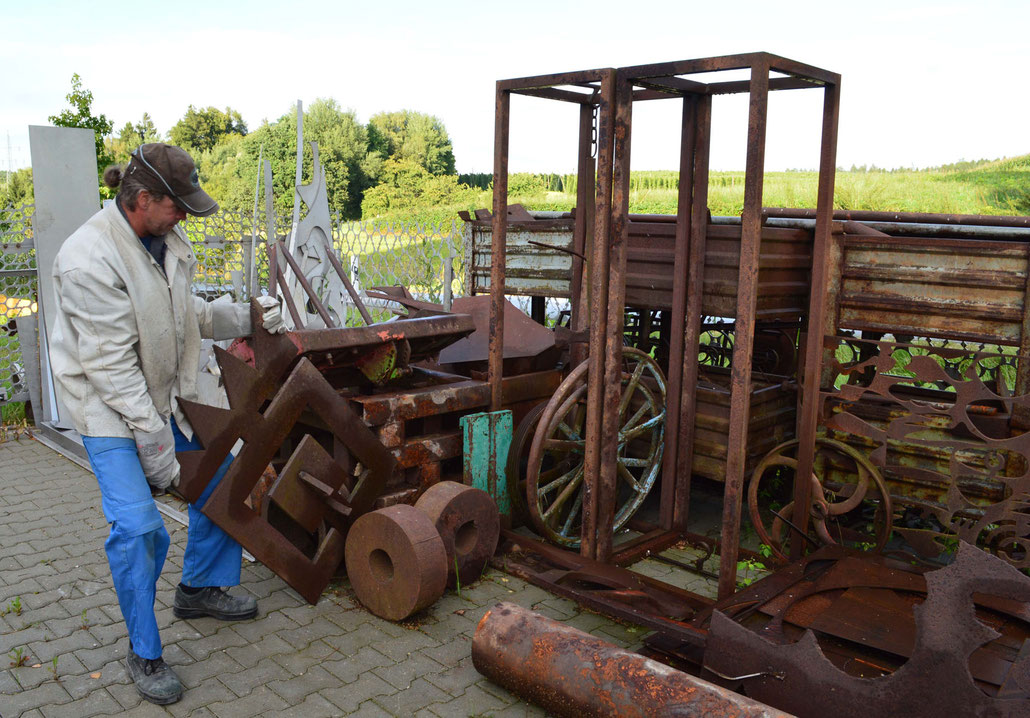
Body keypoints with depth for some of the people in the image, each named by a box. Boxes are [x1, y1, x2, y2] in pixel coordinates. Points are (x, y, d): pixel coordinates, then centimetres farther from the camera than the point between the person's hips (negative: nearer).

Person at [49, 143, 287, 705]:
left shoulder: (165, 238, -3)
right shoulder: (89, 261, -28)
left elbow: (187, 313, 10)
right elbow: (112, 367, -27)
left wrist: (242, 317, -7)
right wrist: (157, 448, -23)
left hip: (165, 393, 8)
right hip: (110, 405, -8)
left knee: (219, 478, 14)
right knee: (137, 524, -14)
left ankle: (198, 590, 35)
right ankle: (143, 653, 6)